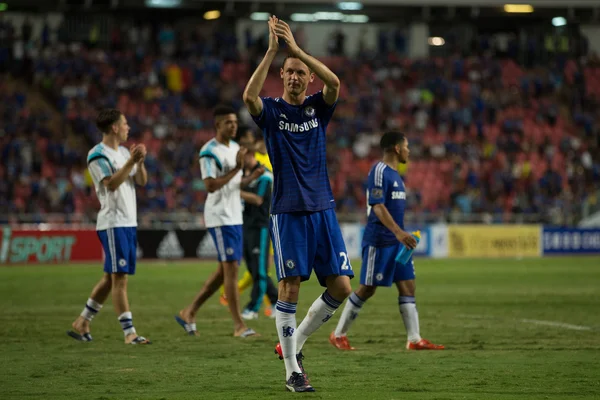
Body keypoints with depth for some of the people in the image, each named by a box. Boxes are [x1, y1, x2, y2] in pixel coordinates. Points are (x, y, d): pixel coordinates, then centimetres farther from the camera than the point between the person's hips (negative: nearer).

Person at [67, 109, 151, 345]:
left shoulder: (123, 152, 17)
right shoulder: (98, 155, -10)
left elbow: (142, 181, 13)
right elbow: (112, 184, -21)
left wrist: (140, 162, -4)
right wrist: (131, 161, -22)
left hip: (128, 222, 9)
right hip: (112, 223, -9)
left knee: (111, 277, 12)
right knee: (119, 278, -9)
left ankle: (82, 323, 20)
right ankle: (129, 333, -9)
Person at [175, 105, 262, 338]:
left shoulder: (235, 148, 15)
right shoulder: (209, 152, -13)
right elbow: (211, 186, -22)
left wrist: (253, 176, 3)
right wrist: (236, 168, -25)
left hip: (235, 216, 9)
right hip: (220, 218, -9)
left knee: (224, 271, 11)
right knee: (231, 268, -10)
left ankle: (189, 313, 20)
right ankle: (239, 325, -7)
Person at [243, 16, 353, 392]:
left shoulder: (318, 108, 8)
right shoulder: (272, 110, 1)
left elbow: (334, 83, -14)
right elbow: (249, 96, -22)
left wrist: (296, 47, -19)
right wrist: (272, 50, -26)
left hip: (323, 209, 3)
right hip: (287, 212, -3)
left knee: (341, 287, -2)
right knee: (290, 287, -6)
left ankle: (297, 340, 18)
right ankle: (292, 370, 1)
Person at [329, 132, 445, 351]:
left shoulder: (394, 174, 16)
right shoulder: (379, 171, -13)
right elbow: (378, 206, -22)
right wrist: (398, 232, -31)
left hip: (396, 241, 9)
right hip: (379, 240, -9)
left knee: (408, 286, 3)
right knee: (367, 289, -3)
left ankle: (415, 339, 2)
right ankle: (339, 334, 8)